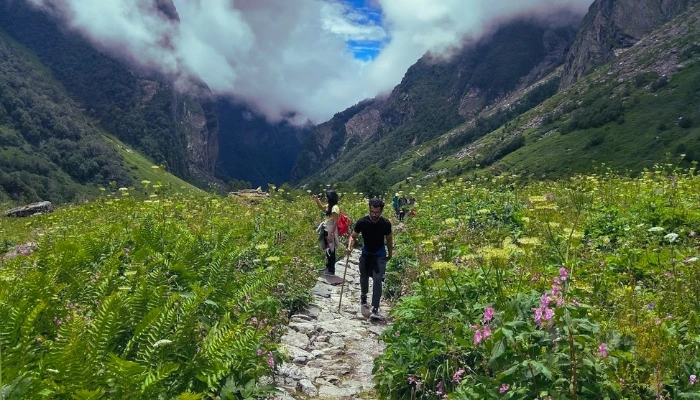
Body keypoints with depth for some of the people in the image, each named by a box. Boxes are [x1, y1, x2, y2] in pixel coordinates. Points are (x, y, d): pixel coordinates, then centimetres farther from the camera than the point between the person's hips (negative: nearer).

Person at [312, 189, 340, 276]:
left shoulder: (335, 208, -20)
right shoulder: (329, 206, 8)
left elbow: (335, 222, -23)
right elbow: (321, 207, 30)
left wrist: (331, 234, -25)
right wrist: (316, 200, 14)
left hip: (331, 232, -10)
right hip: (327, 230, 10)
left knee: (331, 251, 0)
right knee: (327, 250, 18)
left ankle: (331, 270, 9)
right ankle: (328, 267, 30)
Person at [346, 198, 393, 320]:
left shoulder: (386, 224, -16)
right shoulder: (362, 222, -19)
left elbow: (389, 239, 2)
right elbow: (353, 236, -9)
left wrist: (390, 253, 12)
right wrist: (350, 247, -28)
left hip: (380, 255, -1)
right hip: (366, 254, 1)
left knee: (377, 280, -15)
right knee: (364, 278, 15)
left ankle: (375, 310, -12)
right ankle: (363, 298, 47)